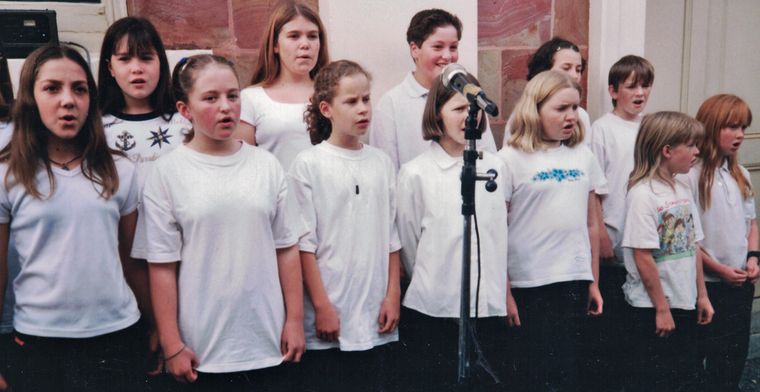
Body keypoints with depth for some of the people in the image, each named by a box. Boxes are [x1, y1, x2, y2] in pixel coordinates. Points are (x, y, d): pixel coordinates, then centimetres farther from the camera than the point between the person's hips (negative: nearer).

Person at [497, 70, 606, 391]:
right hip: (529, 283, -4)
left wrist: (594, 282, 12)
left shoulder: (583, 156, 8)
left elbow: (591, 224, 12)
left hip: (575, 281, 5)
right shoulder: (511, 159, -7)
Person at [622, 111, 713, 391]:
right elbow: (643, 258, -19)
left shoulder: (683, 190, 7)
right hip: (652, 307, -8)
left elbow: (693, 248, 13)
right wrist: (661, 308, -15)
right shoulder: (642, 195, -17)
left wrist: (702, 295, 12)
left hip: (685, 304, 8)